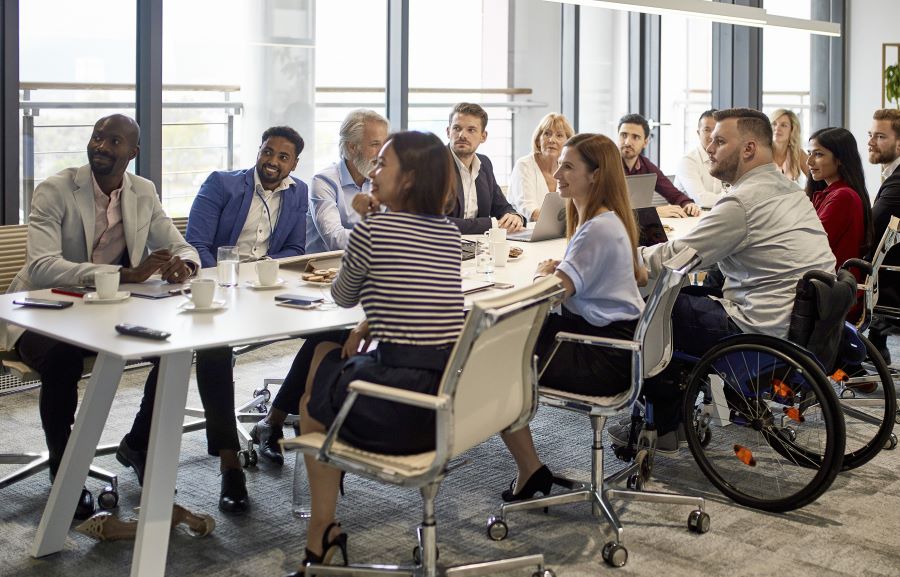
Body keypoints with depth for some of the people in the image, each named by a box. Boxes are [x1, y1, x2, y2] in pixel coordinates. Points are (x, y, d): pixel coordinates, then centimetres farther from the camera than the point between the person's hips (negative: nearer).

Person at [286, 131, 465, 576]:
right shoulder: (450, 234, 10)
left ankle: (323, 532, 34)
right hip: (454, 402, 7)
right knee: (326, 355, 30)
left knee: (311, 403, 26)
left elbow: (343, 297, 7)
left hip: (401, 411, -7)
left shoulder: (372, 230, -9)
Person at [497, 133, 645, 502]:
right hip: (609, 336, 10)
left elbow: (552, 291, -27)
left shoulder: (598, 229, -20)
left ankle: (530, 471, 2)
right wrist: (557, 271, 5)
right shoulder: (607, 219, 11)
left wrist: (544, 272, -2)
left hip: (603, 357, -10)